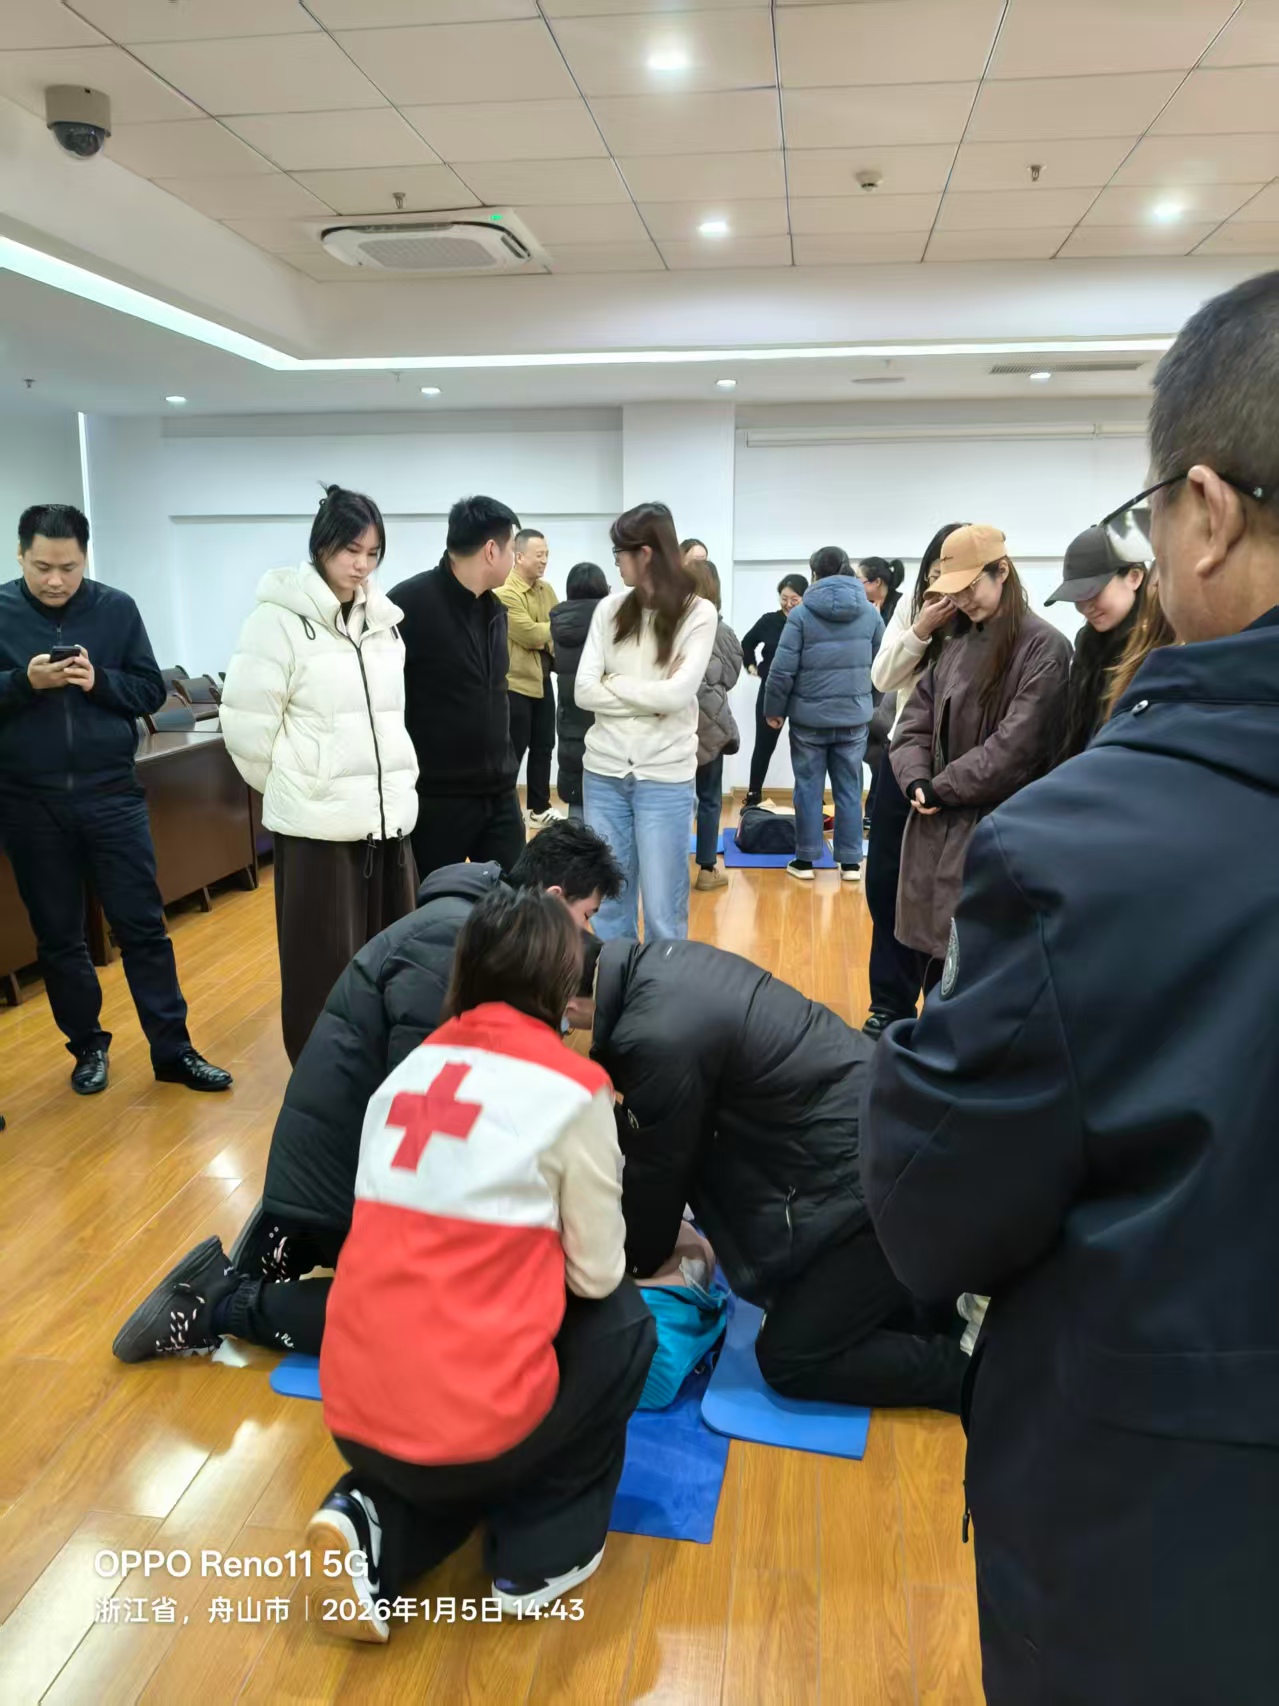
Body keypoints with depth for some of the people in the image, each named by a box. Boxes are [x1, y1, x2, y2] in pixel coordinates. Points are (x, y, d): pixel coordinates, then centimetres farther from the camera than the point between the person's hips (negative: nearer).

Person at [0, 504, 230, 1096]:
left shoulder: (117, 609, 0)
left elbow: (152, 691, 1)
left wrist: (99, 681, -16)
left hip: (110, 791, 0)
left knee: (142, 925, 3)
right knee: (57, 935, 11)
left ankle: (173, 1051, 12)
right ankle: (88, 1046, 27)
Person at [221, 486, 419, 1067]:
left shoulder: (384, 619, 11)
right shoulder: (281, 618, -9)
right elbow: (247, 723, -9)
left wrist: (396, 784, 14)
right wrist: (294, 787, 1)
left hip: (388, 814, 6)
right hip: (318, 820, -6)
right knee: (324, 967, 0)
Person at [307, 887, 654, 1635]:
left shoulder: (413, 1065, 9)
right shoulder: (573, 1089, -9)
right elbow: (597, 1275, 0)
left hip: (353, 1413, 6)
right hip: (470, 1420, -6)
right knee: (624, 1323, 19)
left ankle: (376, 1527, 11)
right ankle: (543, 1553, 17)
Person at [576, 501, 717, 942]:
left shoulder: (698, 613, -4)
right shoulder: (611, 608, 6)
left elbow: (677, 695, -16)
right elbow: (583, 690, -2)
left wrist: (614, 683, -5)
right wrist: (650, 700, -10)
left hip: (665, 778, -3)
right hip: (604, 772, 4)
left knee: (662, 911, 3)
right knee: (607, 905, 11)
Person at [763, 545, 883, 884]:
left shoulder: (802, 614, -9)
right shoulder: (870, 612, 2)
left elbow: (782, 668, -10)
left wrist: (774, 709, 1)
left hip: (809, 717, -2)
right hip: (855, 716, 3)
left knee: (808, 788, 7)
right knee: (849, 788, 9)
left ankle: (805, 860, 13)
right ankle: (850, 861, 13)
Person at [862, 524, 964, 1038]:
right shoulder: (910, 608, 2)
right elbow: (882, 679, -4)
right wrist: (921, 630, -15)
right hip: (902, 757, 4)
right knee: (885, 882, 9)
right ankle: (891, 1004, 23)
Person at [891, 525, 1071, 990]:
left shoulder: (1043, 647, -9)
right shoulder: (954, 646, 15)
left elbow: (1017, 745, -16)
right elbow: (914, 725, 12)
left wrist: (941, 788, -11)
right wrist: (916, 781, -7)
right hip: (936, 831, 7)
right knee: (935, 974, 12)